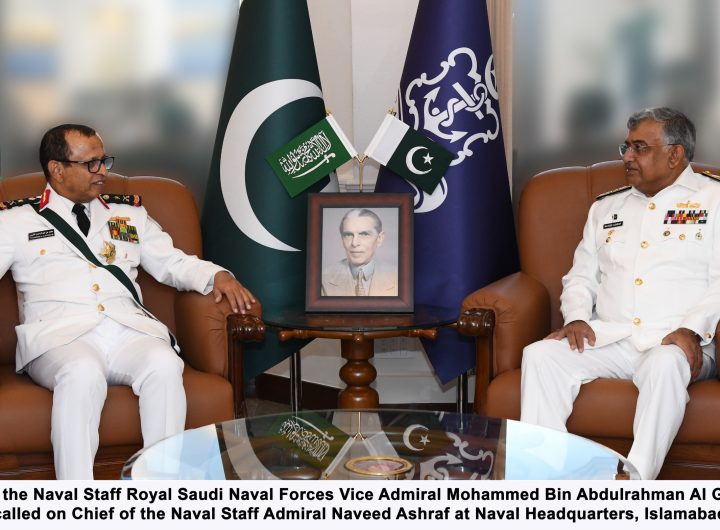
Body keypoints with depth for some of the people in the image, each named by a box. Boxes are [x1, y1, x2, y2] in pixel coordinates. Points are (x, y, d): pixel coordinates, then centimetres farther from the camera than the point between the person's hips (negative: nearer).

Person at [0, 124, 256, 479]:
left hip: (130, 330, 3)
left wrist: (216, 276, 5)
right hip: (60, 335, -2)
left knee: (164, 365, -32)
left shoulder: (130, 214, 26)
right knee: (83, 374, -38)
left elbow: (173, 263, 25)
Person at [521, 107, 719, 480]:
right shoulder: (606, 207, 24)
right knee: (540, 355, -23)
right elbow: (580, 277, 22)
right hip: (607, 338, 4)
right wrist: (576, 318, 0)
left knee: (665, 365, -38)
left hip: (674, 342, -4)